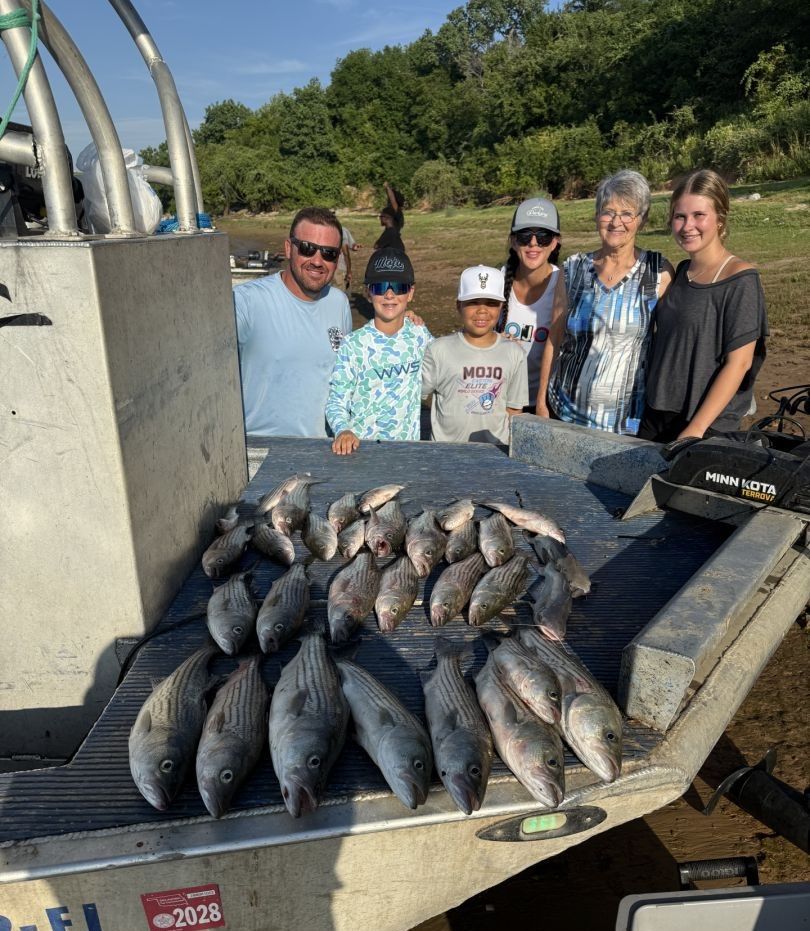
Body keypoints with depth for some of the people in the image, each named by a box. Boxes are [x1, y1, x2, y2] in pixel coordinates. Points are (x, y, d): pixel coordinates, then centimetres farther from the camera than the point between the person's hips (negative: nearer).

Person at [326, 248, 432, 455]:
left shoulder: (420, 336, 2)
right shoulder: (353, 345, -10)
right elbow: (336, 401, -11)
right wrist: (343, 431, -29)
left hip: (407, 443, 2)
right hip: (360, 445, -2)